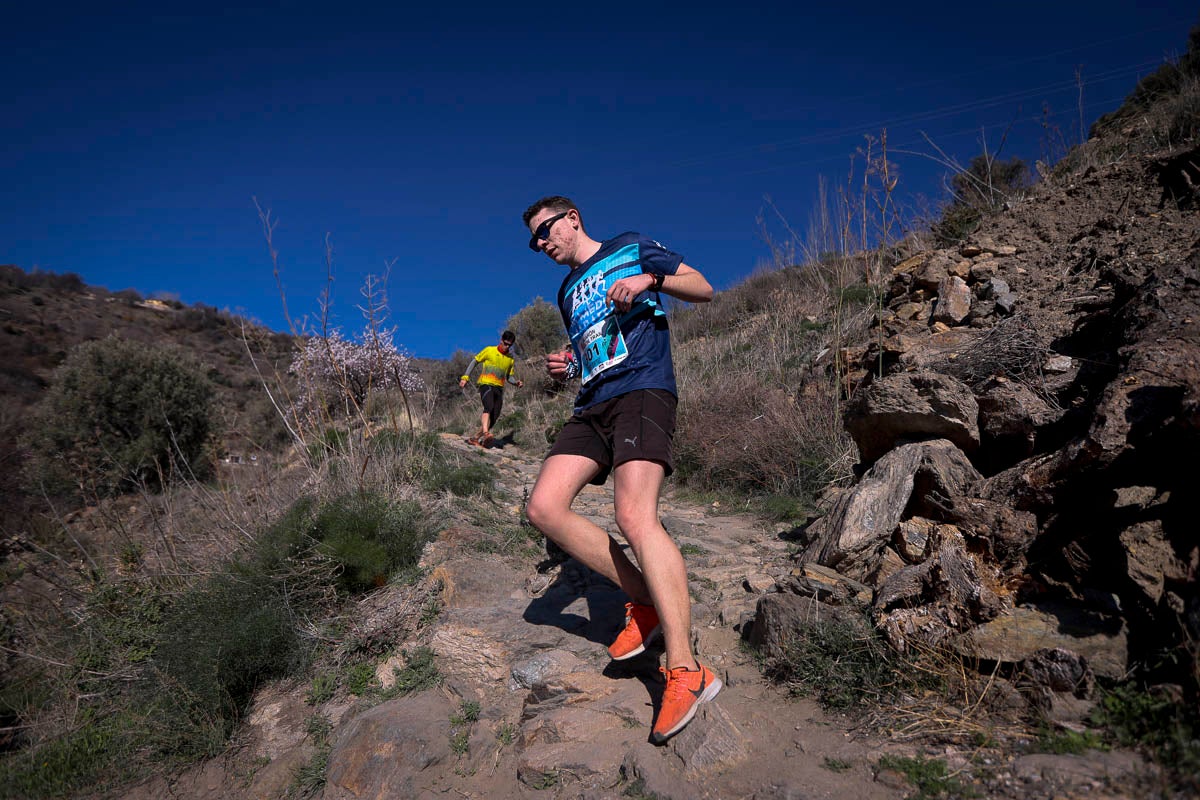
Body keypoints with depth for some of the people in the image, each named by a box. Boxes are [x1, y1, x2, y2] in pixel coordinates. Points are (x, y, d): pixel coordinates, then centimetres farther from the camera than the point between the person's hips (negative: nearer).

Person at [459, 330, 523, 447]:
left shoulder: (510, 359, 16)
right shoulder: (489, 351, 4)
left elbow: (509, 377, 20)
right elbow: (475, 362, 9)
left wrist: (517, 382, -1)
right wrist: (465, 377, -1)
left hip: (499, 388, 5)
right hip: (486, 384, -5)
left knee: (494, 417, -3)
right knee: (489, 407, -30)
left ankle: (476, 437, 7)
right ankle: (485, 434, -44)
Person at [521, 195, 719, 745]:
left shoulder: (631, 247, 13)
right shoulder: (567, 293, 30)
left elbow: (704, 290, 9)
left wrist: (651, 278, -10)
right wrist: (567, 367, 13)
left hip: (643, 390, -7)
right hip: (592, 405, 7)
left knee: (634, 515, -26)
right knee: (544, 506, -13)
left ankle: (685, 670, -25)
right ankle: (644, 600, -3)